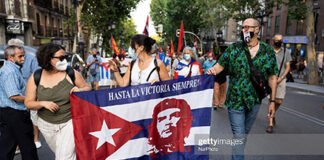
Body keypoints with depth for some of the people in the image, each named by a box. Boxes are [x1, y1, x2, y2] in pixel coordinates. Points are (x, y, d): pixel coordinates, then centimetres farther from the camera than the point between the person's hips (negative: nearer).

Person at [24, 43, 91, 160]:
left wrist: (80, 90, -20)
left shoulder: (72, 73, -9)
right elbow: (28, 103, 0)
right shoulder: (35, 78, -5)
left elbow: (88, 88, 2)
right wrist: (43, 103, -20)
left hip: (70, 121, -3)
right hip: (47, 124, 3)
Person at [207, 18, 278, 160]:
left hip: (255, 100, 3)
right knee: (239, 136, -3)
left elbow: (272, 77, 3)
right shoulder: (234, 48, -3)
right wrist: (213, 70, -28)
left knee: (244, 135, 19)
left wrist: (272, 101, 2)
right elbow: (220, 64, -4)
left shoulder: (268, 52, 0)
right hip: (235, 99, -2)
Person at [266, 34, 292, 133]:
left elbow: (288, 67, 4)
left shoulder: (286, 52, 6)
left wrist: (281, 78, -9)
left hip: (281, 79, 2)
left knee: (279, 101, 0)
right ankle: (270, 124, -5)